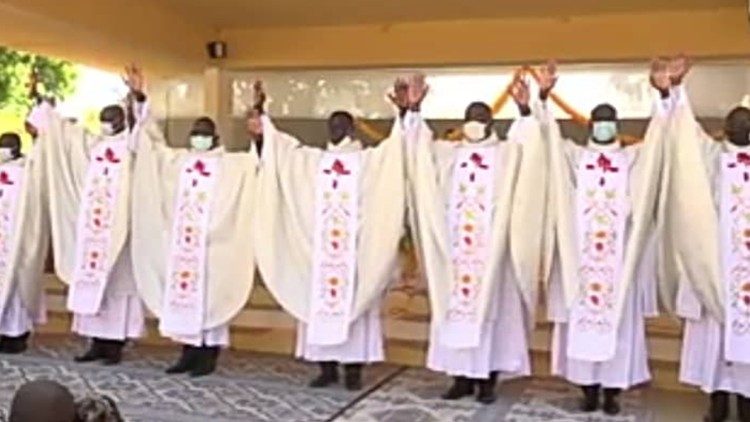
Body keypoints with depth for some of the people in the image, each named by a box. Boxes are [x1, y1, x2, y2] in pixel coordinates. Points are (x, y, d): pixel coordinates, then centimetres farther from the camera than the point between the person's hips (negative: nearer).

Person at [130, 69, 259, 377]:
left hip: (212, 241, -4)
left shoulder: (230, 164, 1)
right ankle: (189, 353, 16)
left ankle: (208, 356, 6)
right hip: (181, 240, 4)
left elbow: (259, 158, -9)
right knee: (183, 293, 7)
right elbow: (153, 138, 15)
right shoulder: (178, 160, 12)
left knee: (209, 294, -1)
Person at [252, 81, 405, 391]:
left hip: (354, 246, -3)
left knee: (353, 301, -2)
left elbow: (395, 147, -9)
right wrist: (261, 114, 1)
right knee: (319, 301, 3)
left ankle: (353, 367, 4)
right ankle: (327, 366, 11)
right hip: (319, 244, 3)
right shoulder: (313, 159, 13)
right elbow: (279, 142, 10)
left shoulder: (369, 159, 4)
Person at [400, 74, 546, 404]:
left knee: (489, 306, -1)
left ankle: (487, 379, 7)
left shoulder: (505, 153, 5)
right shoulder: (448, 153, 12)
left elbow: (525, 142, -13)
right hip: (455, 246, 3)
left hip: (490, 247, -3)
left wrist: (524, 110, -29)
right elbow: (419, 145, 4)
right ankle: (462, 377, 12)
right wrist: (413, 110, -10)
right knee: (456, 306, 4)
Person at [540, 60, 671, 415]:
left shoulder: (632, 158, 10)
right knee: (581, 318, 1)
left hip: (619, 258, 0)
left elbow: (657, 134, 0)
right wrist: (543, 97, -17)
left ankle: (612, 389, 10)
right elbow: (550, 134, -1)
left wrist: (663, 95, -14)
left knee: (618, 318, 1)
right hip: (580, 256, 0)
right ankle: (588, 388, 9)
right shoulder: (574, 156, 9)